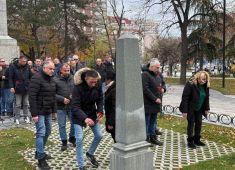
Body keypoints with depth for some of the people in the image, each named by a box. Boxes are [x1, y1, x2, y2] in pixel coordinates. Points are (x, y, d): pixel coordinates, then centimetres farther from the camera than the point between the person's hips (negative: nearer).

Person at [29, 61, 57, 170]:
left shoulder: (51, 80, 10)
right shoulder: (36, 79, -16)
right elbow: (32, 97, -20)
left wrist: (54, 110, 12)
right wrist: (34, 114, -23)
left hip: (48, 111, 9)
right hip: (39, 112, -9)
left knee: (47, 131, 15)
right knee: (41, 133, -7)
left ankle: (39, 152, 32)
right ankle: (41, 159, 1)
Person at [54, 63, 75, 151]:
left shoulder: (73, 78, 1)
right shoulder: (55, 80, -9)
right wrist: (62, 99, -19)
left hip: (72, 106, 3)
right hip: (61, 107, -3)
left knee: (74, 123, 12)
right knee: (62, 125, 7)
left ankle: (72, 138, 36)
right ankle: (64, 142, 23)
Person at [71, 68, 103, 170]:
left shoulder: (98, 84, -16)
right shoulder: (78, 87, -30)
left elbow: (100, 100, -3)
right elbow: (75, 106, -33)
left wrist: (100, 111, -21)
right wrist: (84, 118, -48)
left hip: (92, 113, 5)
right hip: (78, 115, -5)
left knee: (99, 135, 6)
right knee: (79, 139, -10)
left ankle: (90, 153, 34)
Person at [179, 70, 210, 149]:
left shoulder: (205, 86, -3)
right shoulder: (190, 84, -23)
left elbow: (206, 97, 9)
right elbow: (185, 97, -23)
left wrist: (206, 108, 7)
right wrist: (184, 110, -24)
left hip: (199, 109, 6)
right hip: (190, 109, -6)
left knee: (199, 123, 11)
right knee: (191, 123, -2)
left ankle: (197, 140, 25)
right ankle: (190, 141, 9)